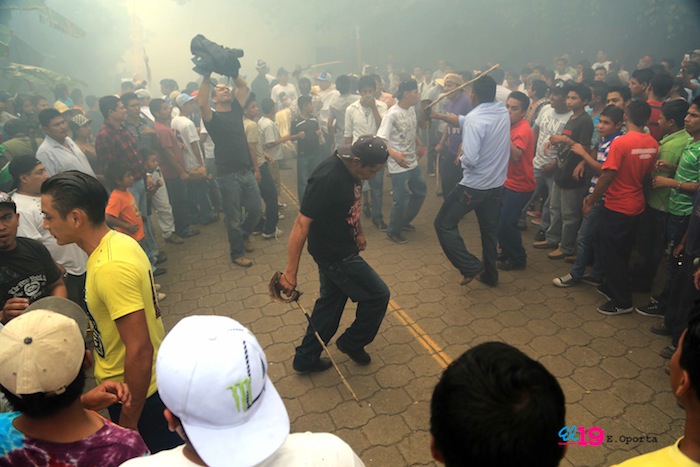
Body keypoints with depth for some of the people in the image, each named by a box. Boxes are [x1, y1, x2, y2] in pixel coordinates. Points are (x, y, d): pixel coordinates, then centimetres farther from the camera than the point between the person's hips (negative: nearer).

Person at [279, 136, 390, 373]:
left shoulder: (350, 170, -3)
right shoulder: (327, 179, -30)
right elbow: (302, 223, -29)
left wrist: (359, 232, 26)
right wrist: (290, 273, -28)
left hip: (343, 250, 9)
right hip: (334, 255, -9)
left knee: (331, 300, 19)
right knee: (378, 295, 4)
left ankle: (306, 358, 34)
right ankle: (352, 342, 27)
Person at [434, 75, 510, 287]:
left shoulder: (475, 119, -20)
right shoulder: (503, 112, 4)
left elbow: (470, 158, -28)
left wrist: (461, 158, -5)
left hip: (474, 185, -8)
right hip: (497, 184, 8)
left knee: (444, 223, 5)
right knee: (489, 229, 20)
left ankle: (470, 266, 1)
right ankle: (490, 274, 31)